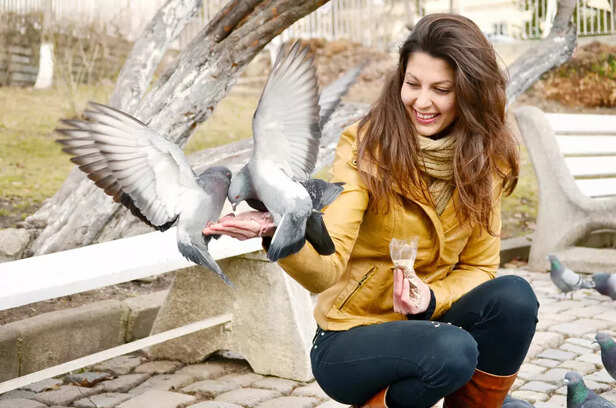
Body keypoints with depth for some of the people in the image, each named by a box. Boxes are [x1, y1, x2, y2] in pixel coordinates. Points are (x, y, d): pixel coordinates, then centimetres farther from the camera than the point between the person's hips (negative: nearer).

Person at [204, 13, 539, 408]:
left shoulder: (485, 161, -3)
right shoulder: (366, 147, -17)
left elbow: (478, 268, 1)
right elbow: (326, 269, -25)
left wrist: (432, 298, -20)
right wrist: (279, 233, -47)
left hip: (424, 323, 5)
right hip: (349, 342, -4)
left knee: (514, 296, -23)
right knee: (452, 351, -32)